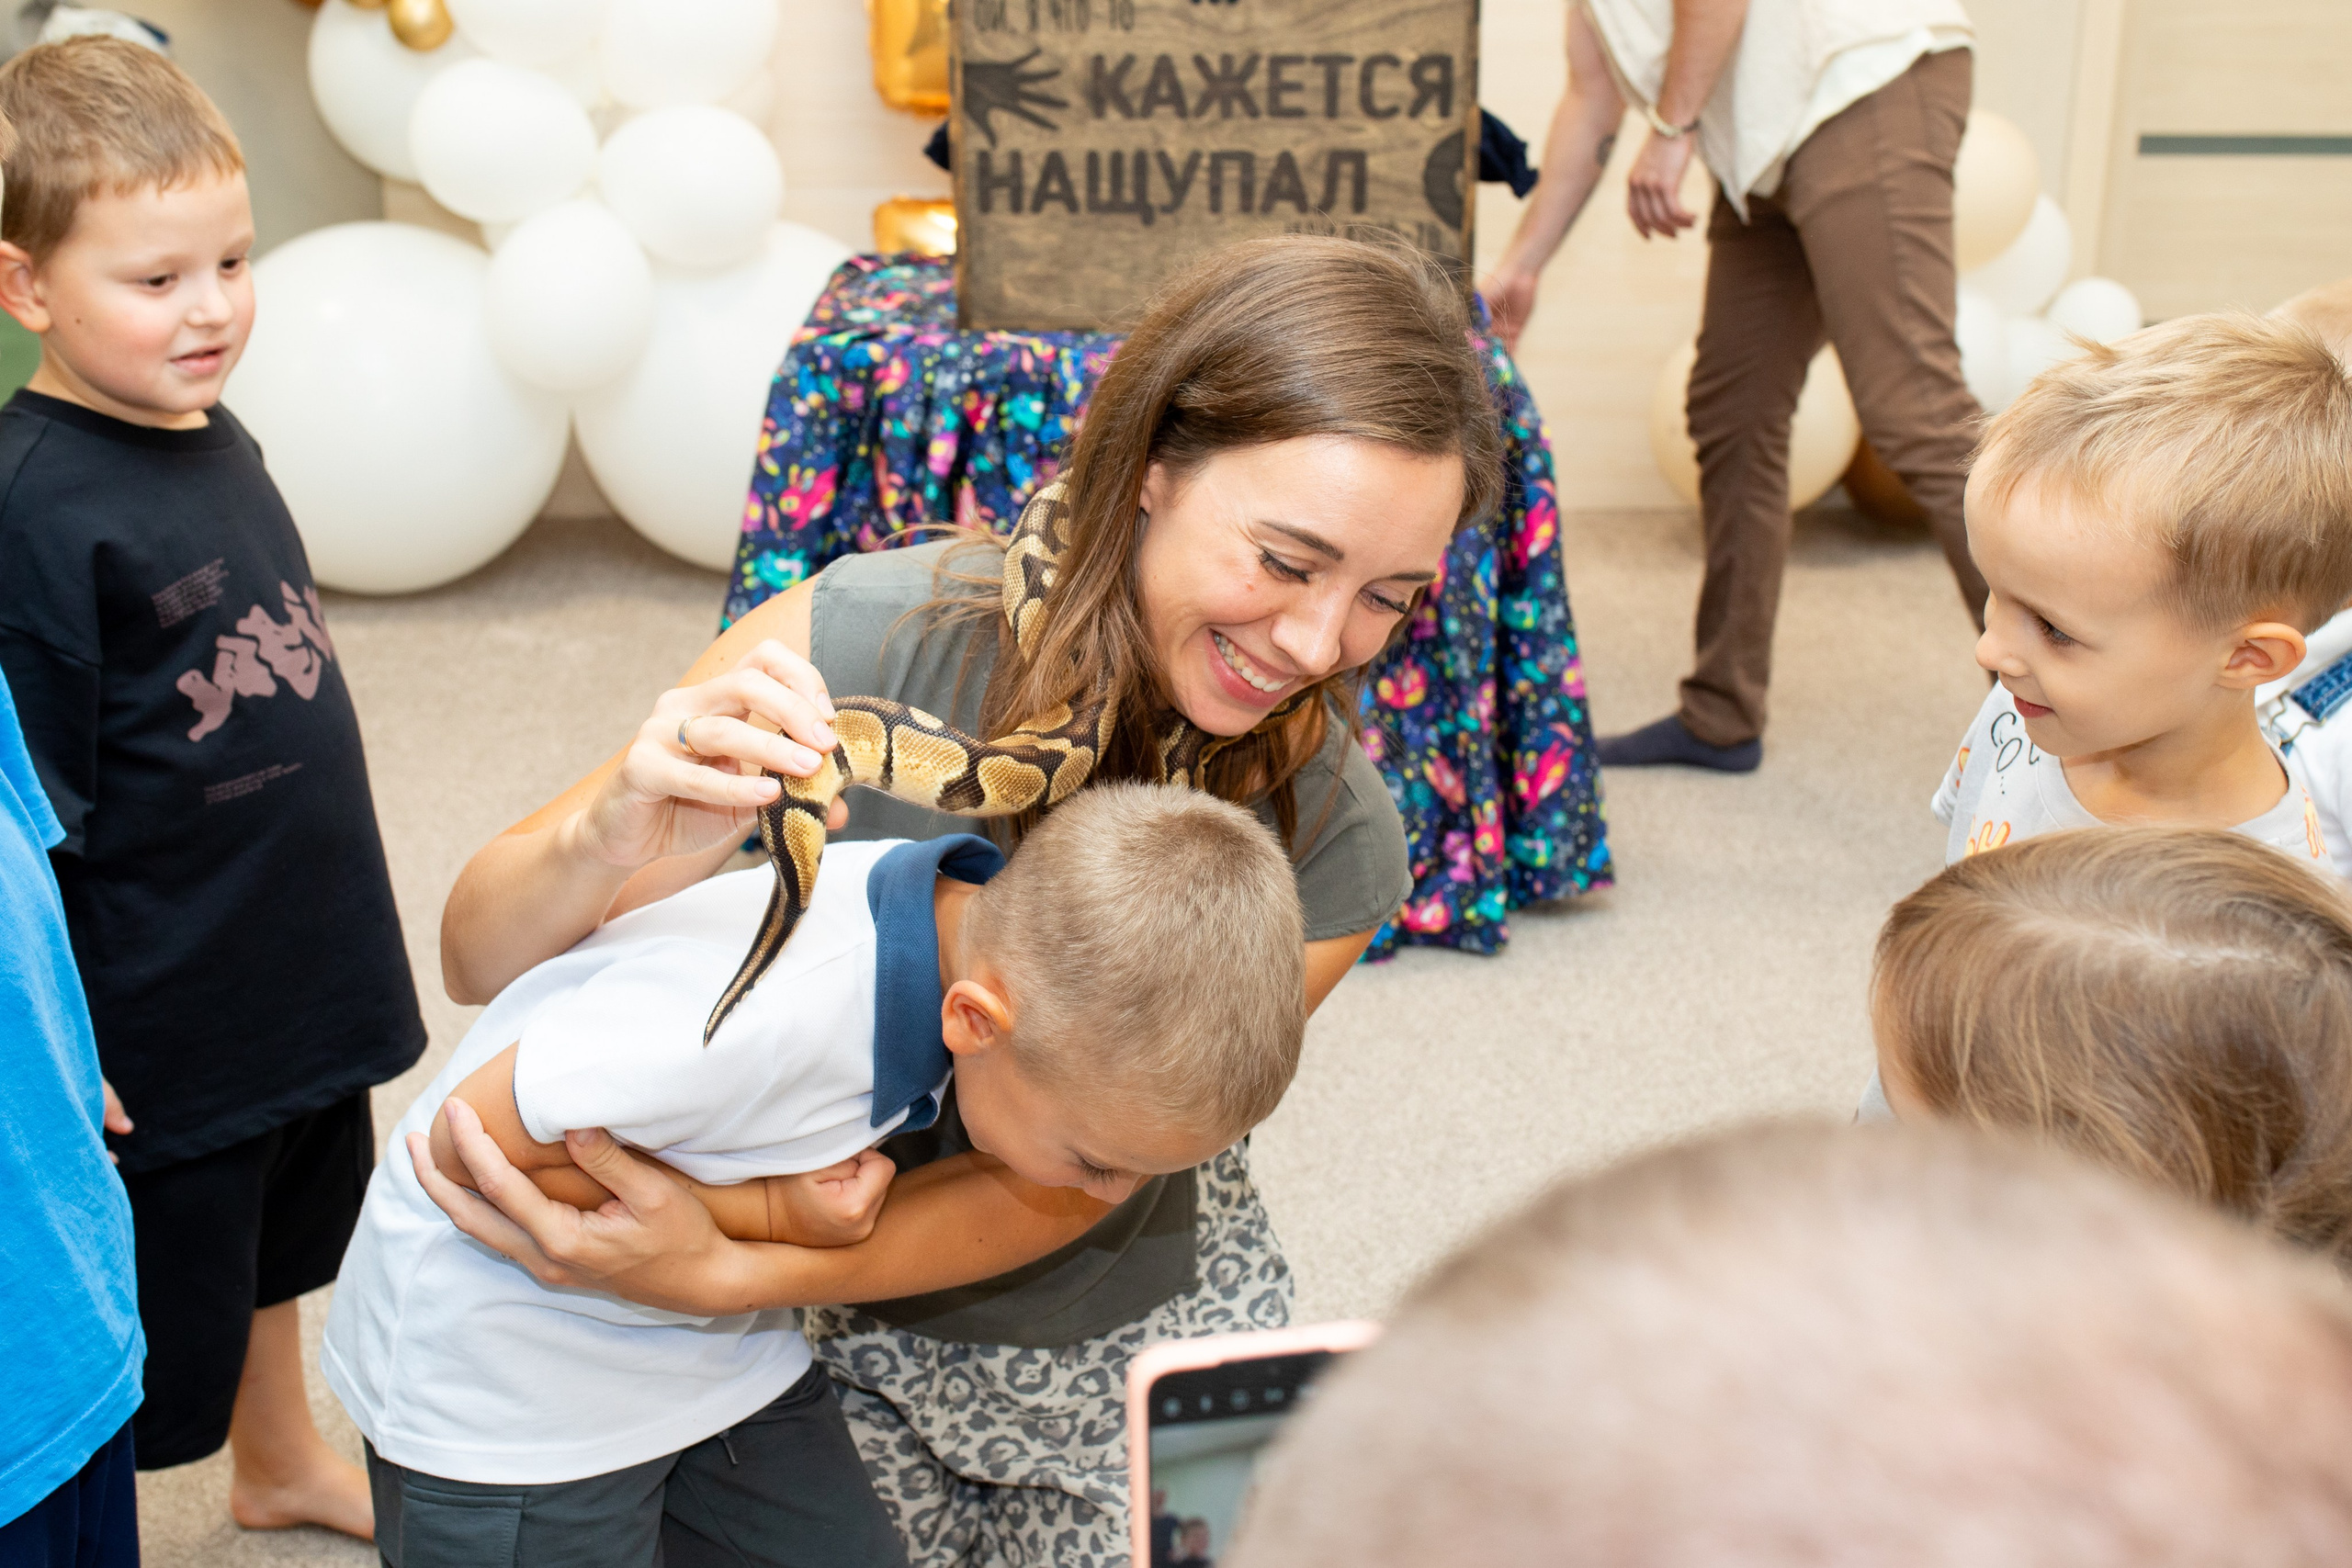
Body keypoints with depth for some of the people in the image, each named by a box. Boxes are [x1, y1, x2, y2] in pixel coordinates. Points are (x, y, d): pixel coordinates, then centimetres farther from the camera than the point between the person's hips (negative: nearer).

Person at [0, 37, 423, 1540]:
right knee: (144, 1336, 9)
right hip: (154, 1019, -8)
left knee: (275, 1240, 29)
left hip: (301, 959, 9)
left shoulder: (216, 437, 2)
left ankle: (283, 1459, 52)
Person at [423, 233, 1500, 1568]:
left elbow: (1050, 1188, -20)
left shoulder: (1330, 850, -24)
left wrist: (721, 1275, -33)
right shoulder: (869, 641, -27)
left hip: (1134, 1361, 1)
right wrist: (610, 839, -44)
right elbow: (483, 963, -22)